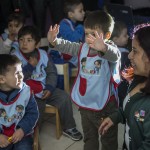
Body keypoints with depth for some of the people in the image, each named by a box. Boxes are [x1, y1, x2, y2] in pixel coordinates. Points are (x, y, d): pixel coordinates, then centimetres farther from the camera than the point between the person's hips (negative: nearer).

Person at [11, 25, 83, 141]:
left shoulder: (43, 54, 1)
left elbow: (52, 72, 4)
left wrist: (49, 88, -12)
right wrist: (30, 66, -20)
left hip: (44, 88, 5)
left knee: (64, 97, -7)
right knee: (38, 106, -30)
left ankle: (68, 127, 12)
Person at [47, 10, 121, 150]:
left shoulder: (110, 49, -20)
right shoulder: (83, 47, 1)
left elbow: (115, 56, -40)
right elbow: (68, 46, 1)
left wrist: (103, 47, -63)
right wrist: (54, 41, -21)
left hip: (105, 106, -6)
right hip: (84, 104, 6)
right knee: (89, 138, 26)